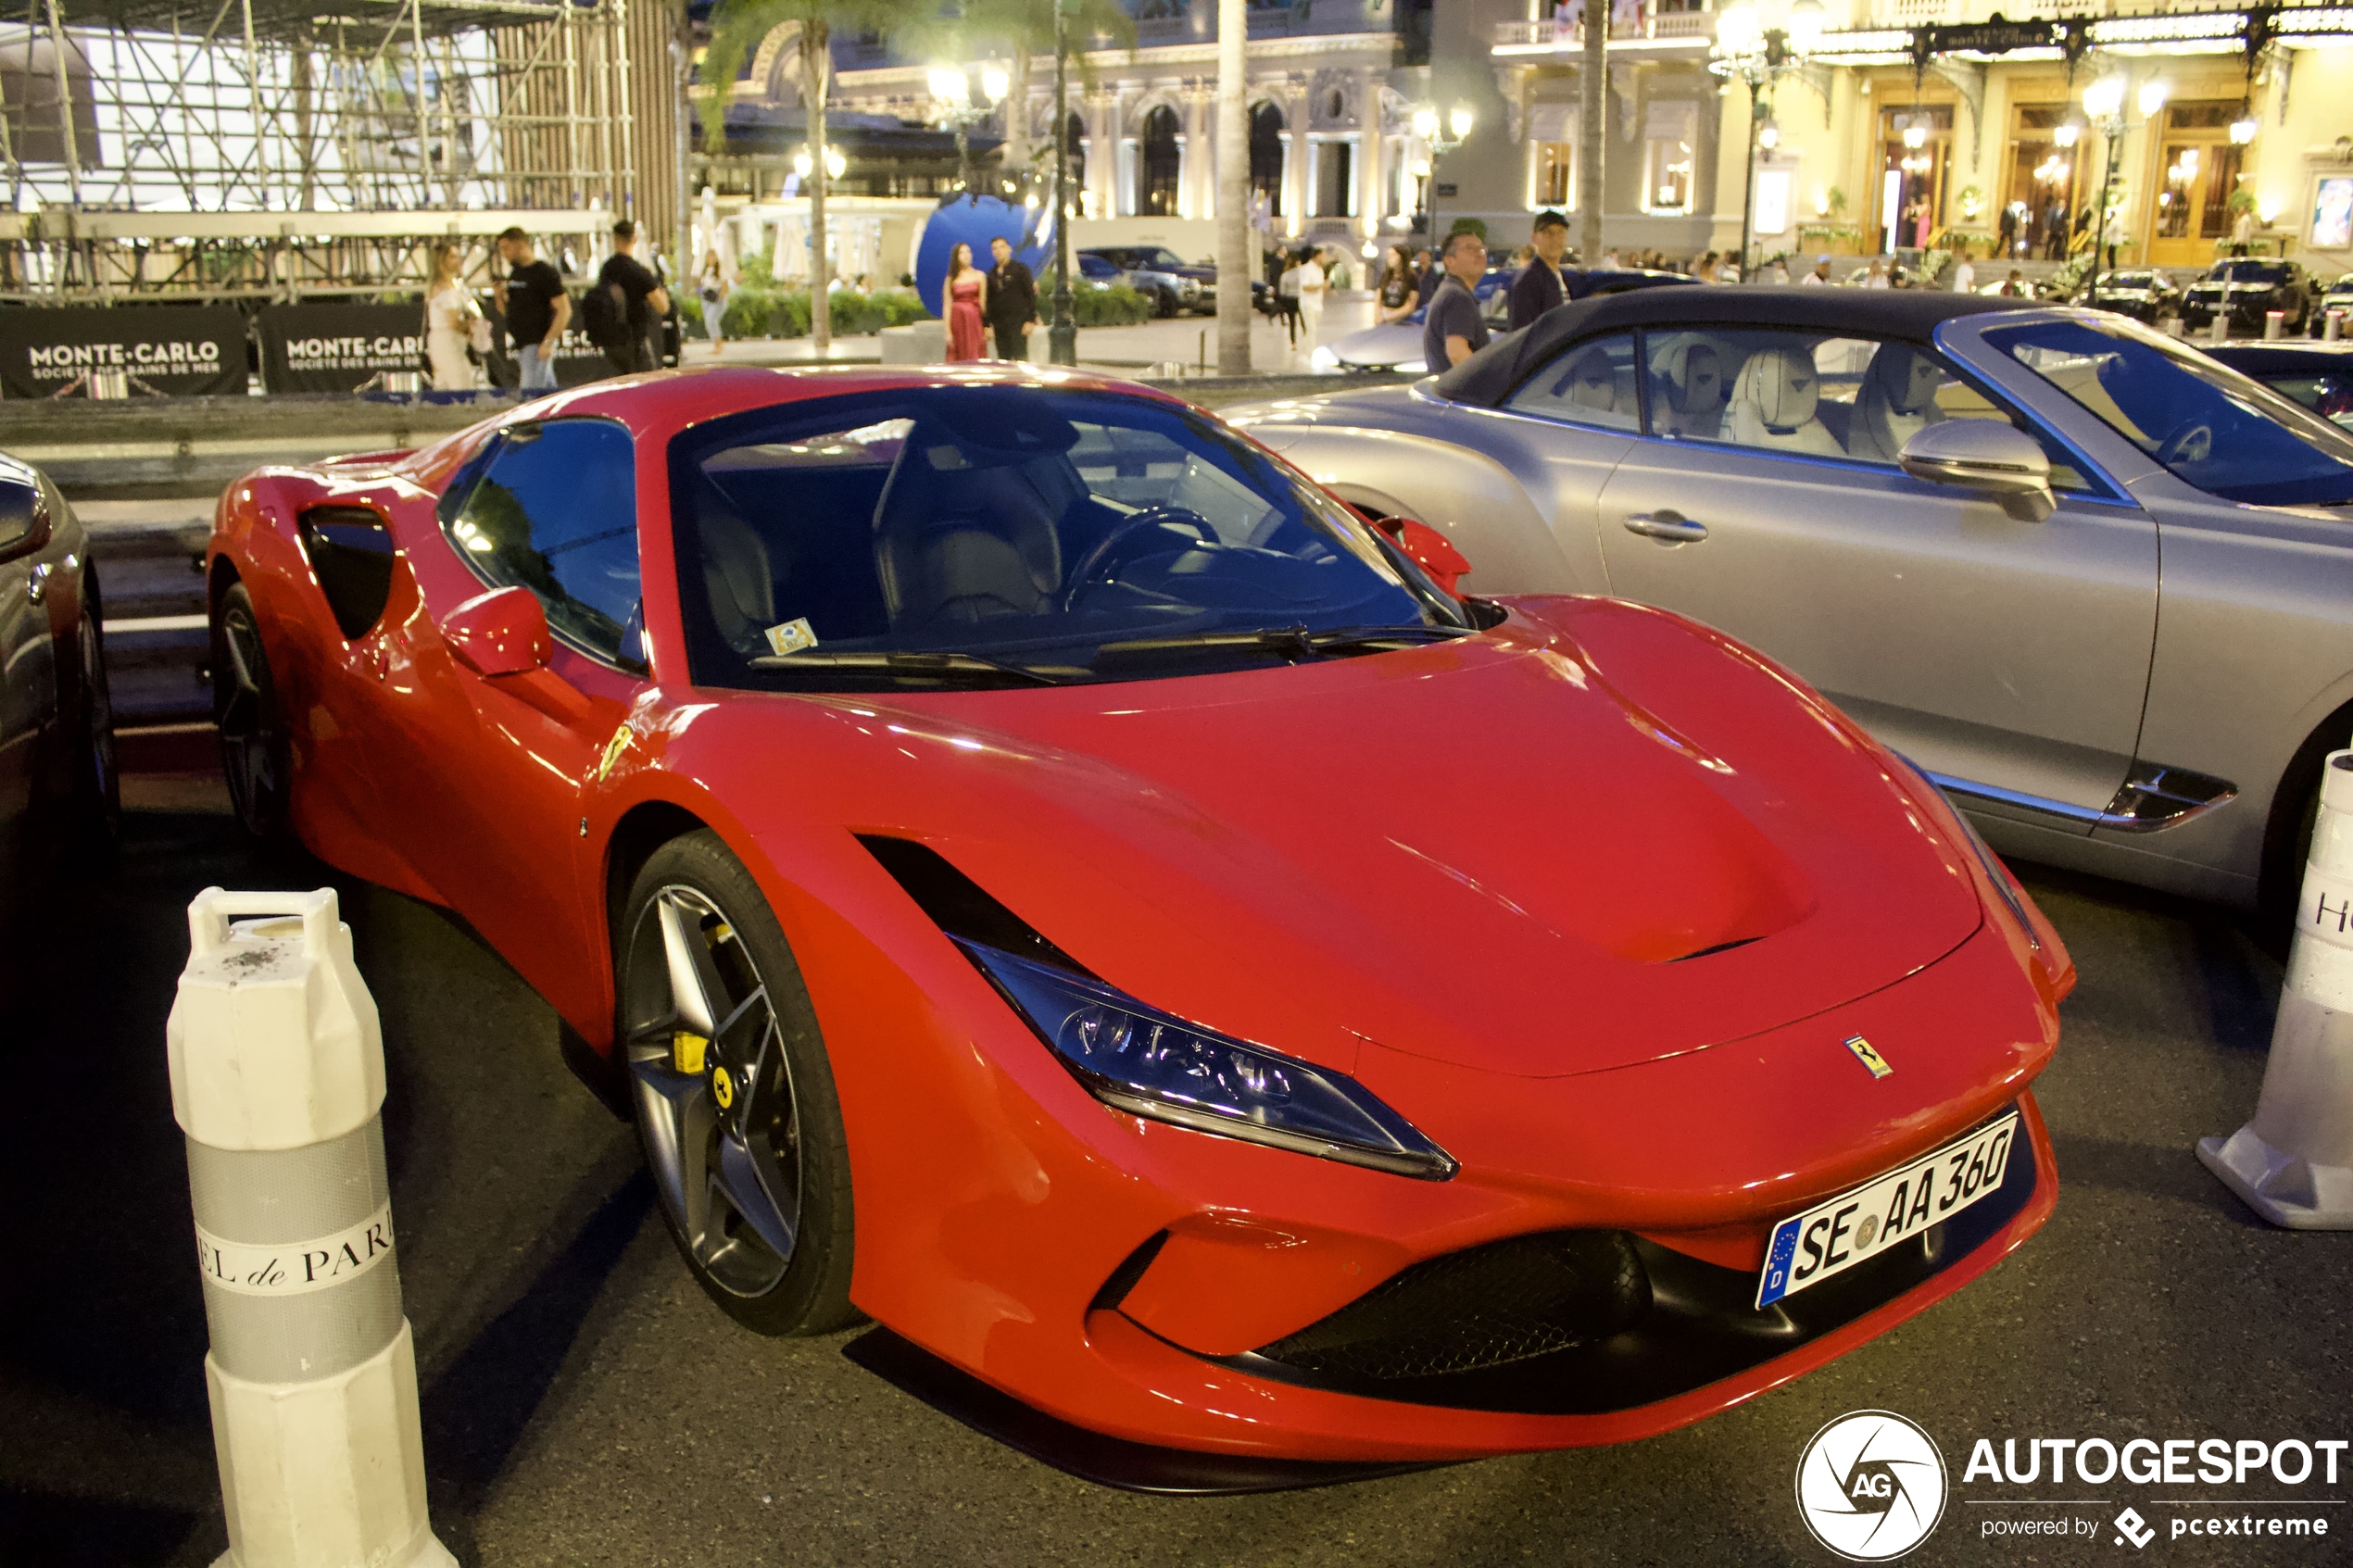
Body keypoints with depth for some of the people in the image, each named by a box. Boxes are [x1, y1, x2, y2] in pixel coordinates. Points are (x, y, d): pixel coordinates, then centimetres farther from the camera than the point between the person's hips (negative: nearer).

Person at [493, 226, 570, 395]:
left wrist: (548, 342, -21)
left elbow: (564, 310, -16)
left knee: (530, 393, -11)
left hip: (538, 344, -8)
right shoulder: (514, 275, 16)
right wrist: (500, 297, 1)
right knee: (548, 392, 11)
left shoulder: (545, 273, -10)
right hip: (522, 344, 8)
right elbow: (508, 311, 23)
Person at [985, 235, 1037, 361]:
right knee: (1003, 361, 2)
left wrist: (1031, 320, -11)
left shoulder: (1020, 269, 2)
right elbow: (989, 300, 15)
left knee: (1020, 359, -8)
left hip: (1018, 322, -5)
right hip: (998, 324, 5)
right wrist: (988, 325, 8)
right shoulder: (992, 274, 15)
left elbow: (1031, 294, -3)